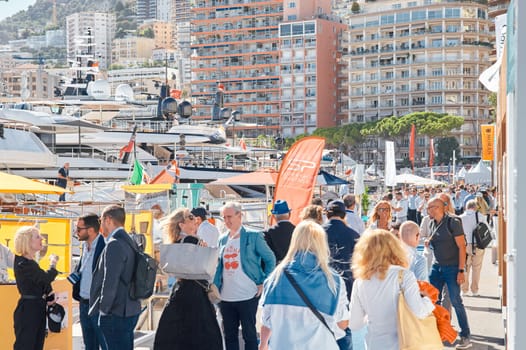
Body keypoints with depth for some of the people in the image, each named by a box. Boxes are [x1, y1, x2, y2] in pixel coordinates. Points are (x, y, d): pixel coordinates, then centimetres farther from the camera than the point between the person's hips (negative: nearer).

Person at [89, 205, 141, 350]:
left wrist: (104, 309, -11)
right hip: (130, 311, 9)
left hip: (115, 314, -9)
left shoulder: (114, 245, -16)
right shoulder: (130, 242, 12)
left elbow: (110, 282, -20)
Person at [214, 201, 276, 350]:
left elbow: (270, 259, -1)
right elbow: (219, 267, 14)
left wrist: (263, 283, -5)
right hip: (226, 297, 5)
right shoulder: (223, 239, 10)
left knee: (249, 334, 2)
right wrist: (216, 288, 3)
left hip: (247, 297, -5)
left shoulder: (253, 236, -4)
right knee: (229, 335, 11)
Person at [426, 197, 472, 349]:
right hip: (436, 267, 7)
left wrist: (461, 270, -18)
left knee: (456, 301, -6)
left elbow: (461, 247, -14)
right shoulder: (433, 223, 8)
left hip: (452, 268, -7)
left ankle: (465, 336, 1)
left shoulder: (453, 222, -13)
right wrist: (429, 242, 0)